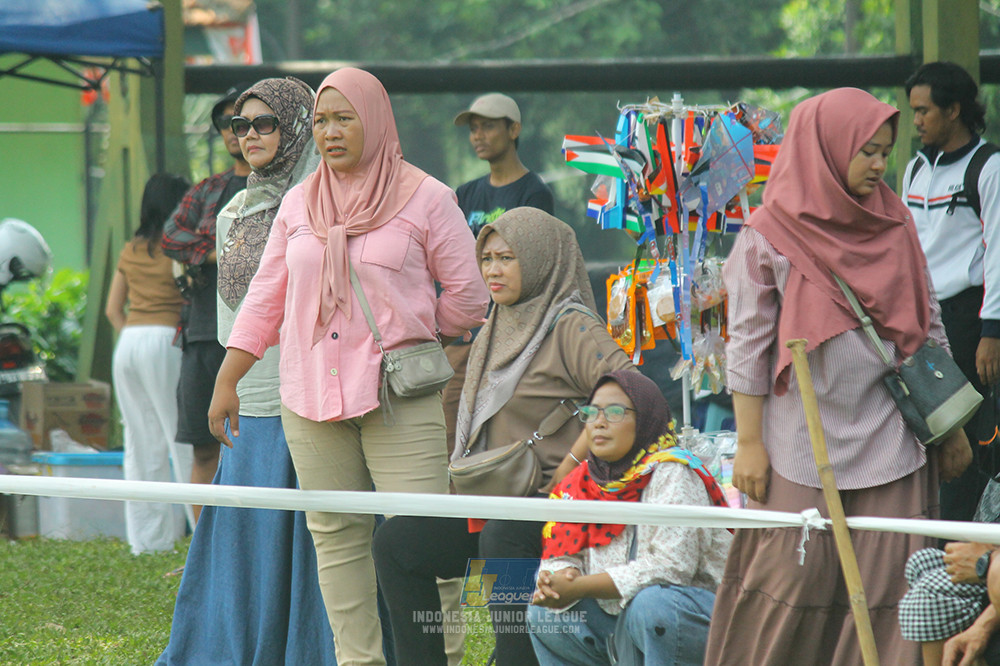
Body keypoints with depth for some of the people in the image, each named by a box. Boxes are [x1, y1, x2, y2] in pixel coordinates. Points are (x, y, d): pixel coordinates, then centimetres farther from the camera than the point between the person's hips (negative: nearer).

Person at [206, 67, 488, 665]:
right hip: (310, 394, 4)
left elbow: (467, 298, 5)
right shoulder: (299, 205, 15)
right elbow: (265, 300, 18)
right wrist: (227, 381, 15)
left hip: (399, 394, -4)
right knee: (336, 536, 4)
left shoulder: (426, 199, 2)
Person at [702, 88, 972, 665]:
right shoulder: (770, 236, -4)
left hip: (889, 439, 4)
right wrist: (749, 443, -6)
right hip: (804, 441, -4)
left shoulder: (895, 223, 9)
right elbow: (748, 344, -3)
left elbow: (929, 327, 15)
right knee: (793, 580, -2)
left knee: (889, 586, -2)